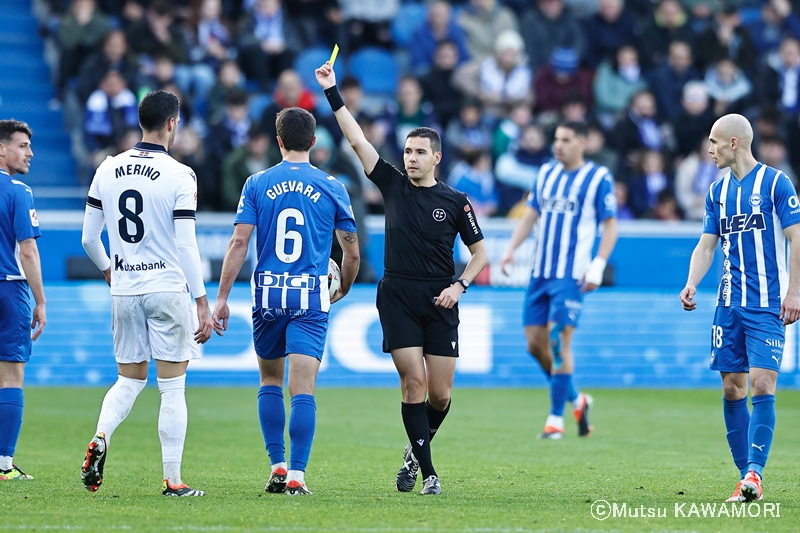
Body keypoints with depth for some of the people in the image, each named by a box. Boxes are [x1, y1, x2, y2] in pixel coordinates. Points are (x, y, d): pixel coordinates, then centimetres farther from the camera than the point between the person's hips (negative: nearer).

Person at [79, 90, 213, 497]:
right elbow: (186, 246, -13)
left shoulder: (108, 170, 4)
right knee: (172, 389, 3)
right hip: (168, 288, -4)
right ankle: (172, 481, 3)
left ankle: (100, 438, -10)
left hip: (124, 290, 4)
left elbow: (88, 238, 8)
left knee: (129, 381, 16)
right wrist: (202, 304, -9)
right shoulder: (179, 176, -10)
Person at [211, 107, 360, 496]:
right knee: (303, 389, -4)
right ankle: (296, 475, -11)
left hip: (268, 296, 1)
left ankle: (277, 466, 15)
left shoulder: (257, 184, 2)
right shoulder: (331, 187, 2)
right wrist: (343, 290, 24)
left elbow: (239, 243, -5)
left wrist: (222, 298, -3)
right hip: (311, 297, -1)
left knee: (270, 381, 19)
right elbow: (352, 252, 6)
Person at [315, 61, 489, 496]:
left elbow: (479, 253, 9)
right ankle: (427, 472, -4)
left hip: (440, 302, 0)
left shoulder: (455, 201, 2)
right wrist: (332, 93, -6)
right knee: (413, 383, -10)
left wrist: (458, 286, -7)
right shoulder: (393, 185, 4)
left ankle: (417, 449, 29)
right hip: (398, 299, 0)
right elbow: (357, 140, 0)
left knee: (440, 393, 0)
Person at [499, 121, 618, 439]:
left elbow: (611, 226, -3)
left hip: (571, 275, -6)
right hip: (540, 272, 6)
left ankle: (556, 419, -5)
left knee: (559, 341, -12)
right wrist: (511, 249, 4)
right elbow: (531, 215, 18)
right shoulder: (546, 173, 13)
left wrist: (598, 266, -13)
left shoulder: (598, 178, -3)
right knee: (535, 344, 5)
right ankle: (576, 400, 25)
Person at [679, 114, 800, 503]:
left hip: (767, 305, -6)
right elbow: (707, 245, 13)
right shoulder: (717, 191, 13)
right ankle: (746, 477, 8)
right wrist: (692, 283, -4)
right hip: (729, 303, 6)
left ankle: (754, 471, -17)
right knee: (733, 389, 3)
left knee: (762, 385, -14)